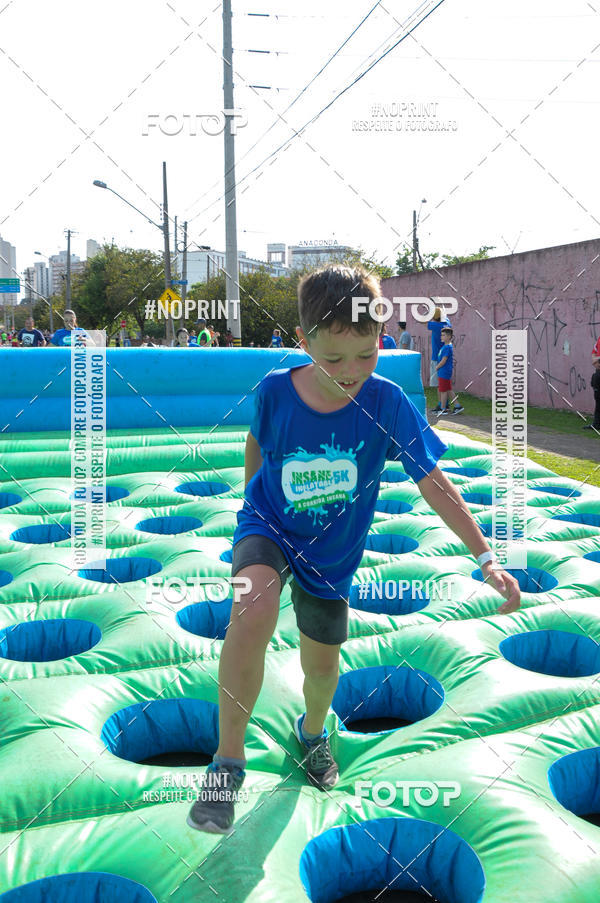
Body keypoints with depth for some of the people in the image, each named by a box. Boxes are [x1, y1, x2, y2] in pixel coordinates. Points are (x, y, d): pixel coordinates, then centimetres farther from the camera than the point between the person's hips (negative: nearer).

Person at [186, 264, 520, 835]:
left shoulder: (387, 403, -22)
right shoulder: (274, 392, -20)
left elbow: (432, 482, -18)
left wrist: (486, 558, -21)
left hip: (331, 553, 2)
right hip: (267, 528, -1)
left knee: (322, 666, 14)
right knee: (254, 610, -32)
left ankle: (312, 732, 52)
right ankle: (228, 762, -14)